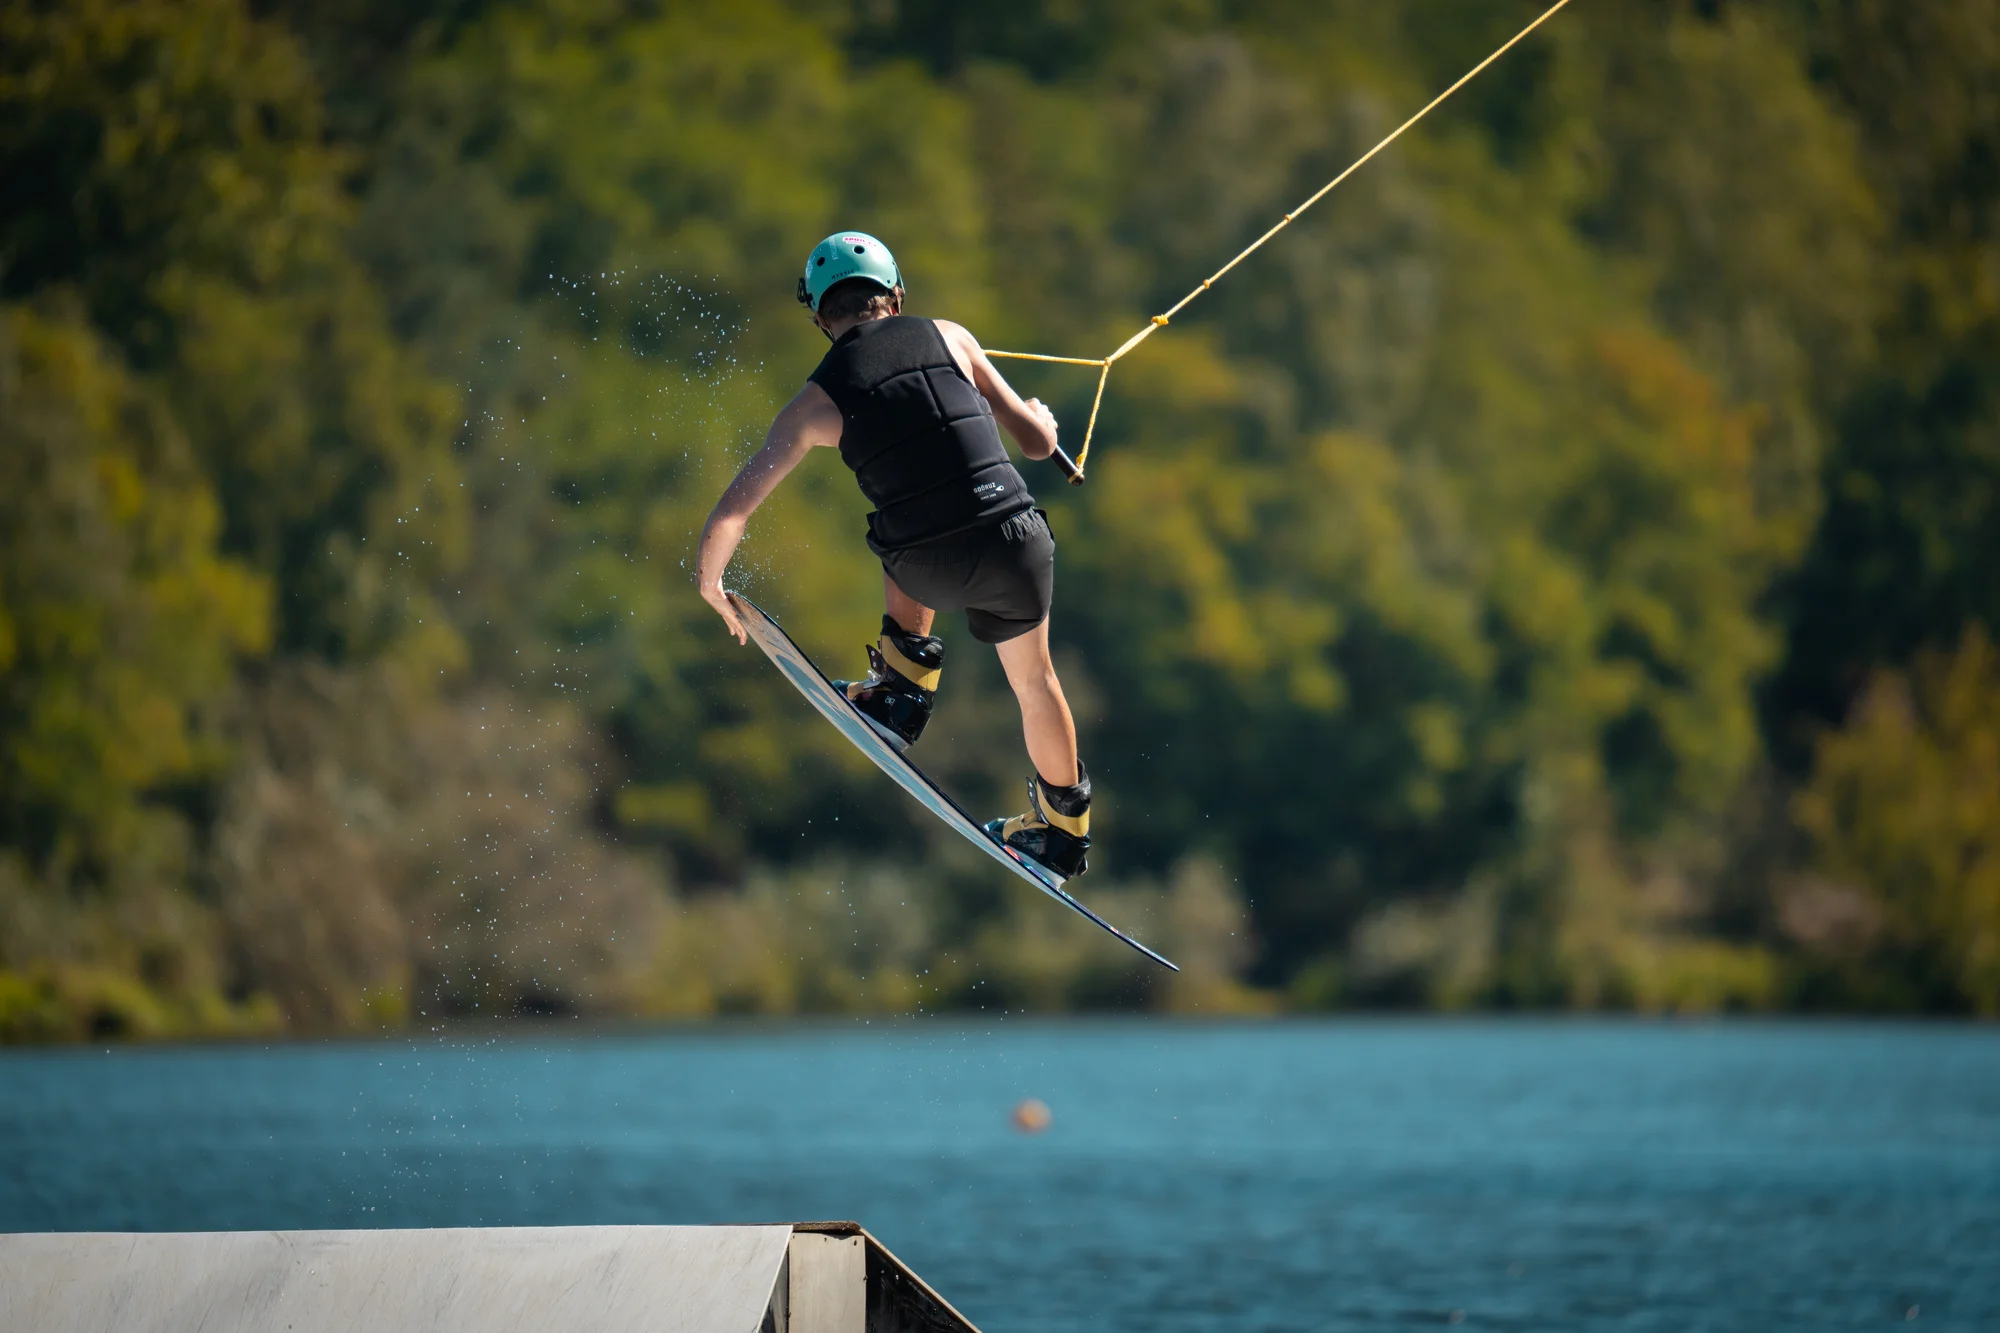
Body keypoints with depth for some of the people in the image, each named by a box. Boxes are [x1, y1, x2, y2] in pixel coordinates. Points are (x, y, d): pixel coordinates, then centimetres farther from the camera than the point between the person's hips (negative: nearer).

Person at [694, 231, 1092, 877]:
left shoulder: (817, 401, 3)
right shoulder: (947, 336, 6)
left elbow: (730, 514, 5)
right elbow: (1037, 440, 11)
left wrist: (709, 585, 24)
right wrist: (1042, 417, 36)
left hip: (936, 572, -1)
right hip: (1017, 544, 1)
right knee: (1033, 676, 29)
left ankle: (903, 683, 27)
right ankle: (1064, 826, 46)